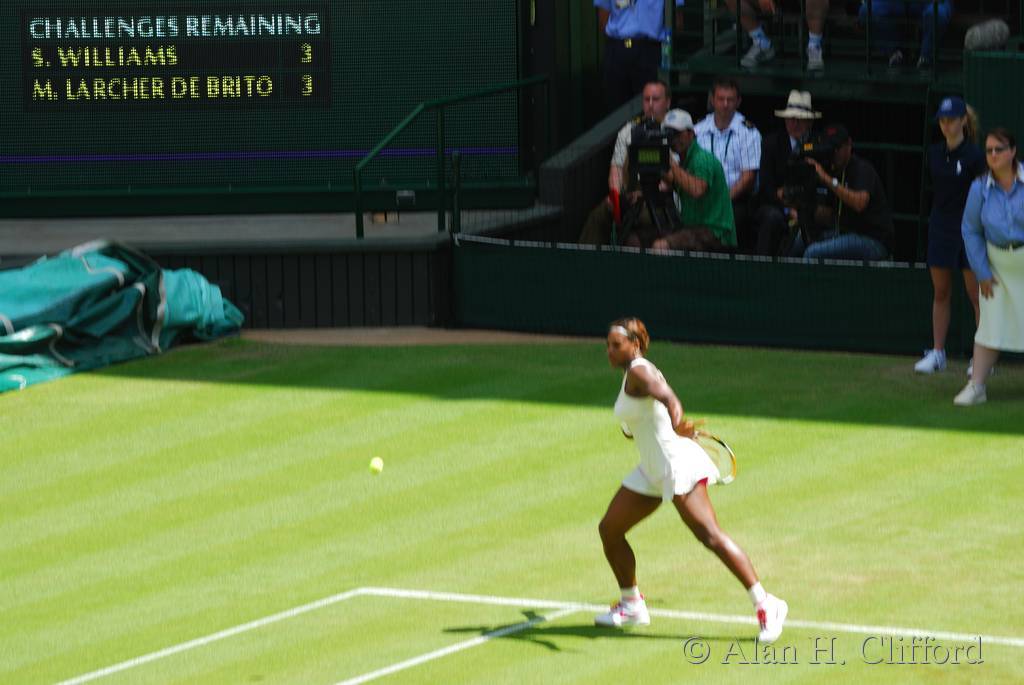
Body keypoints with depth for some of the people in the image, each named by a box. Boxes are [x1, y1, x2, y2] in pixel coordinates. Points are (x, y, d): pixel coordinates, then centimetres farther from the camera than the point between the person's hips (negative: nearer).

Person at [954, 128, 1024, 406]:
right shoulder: (980, 188, -5)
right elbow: (971, 230, 3)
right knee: (990, 324, 0)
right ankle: (976, 385, -1)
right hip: (997, 263, 2)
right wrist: (982, 272, -1)